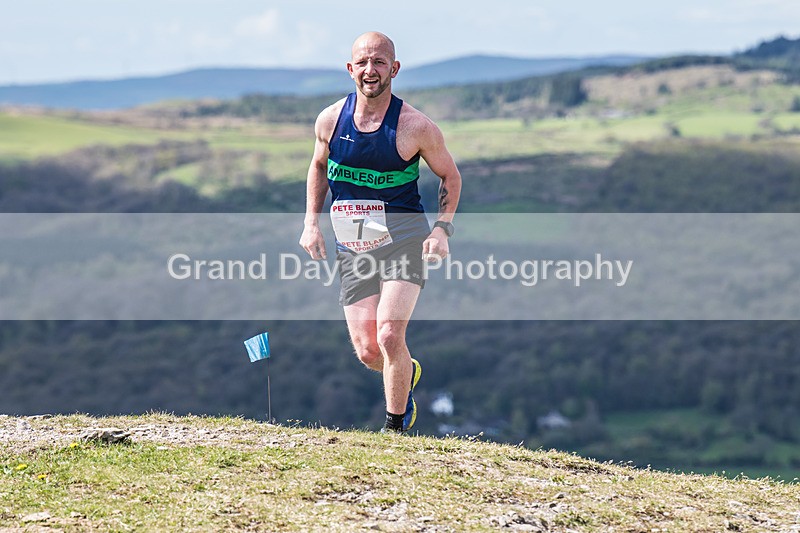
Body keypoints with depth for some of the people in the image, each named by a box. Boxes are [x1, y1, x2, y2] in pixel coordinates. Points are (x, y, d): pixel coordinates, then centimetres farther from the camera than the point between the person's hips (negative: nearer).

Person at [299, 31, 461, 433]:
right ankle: (408, 373, 37)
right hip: (351, 247, 4)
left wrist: (442, 229, -8)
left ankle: (396, 427, 3)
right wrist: (311, 223, 9)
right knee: (366, 351, 0)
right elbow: (319, 167, 19)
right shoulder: (330, 121, 0)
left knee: (389, 336, -19)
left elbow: (450, 176, 4)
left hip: (402, 239, -3)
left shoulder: (416, 127, -10)